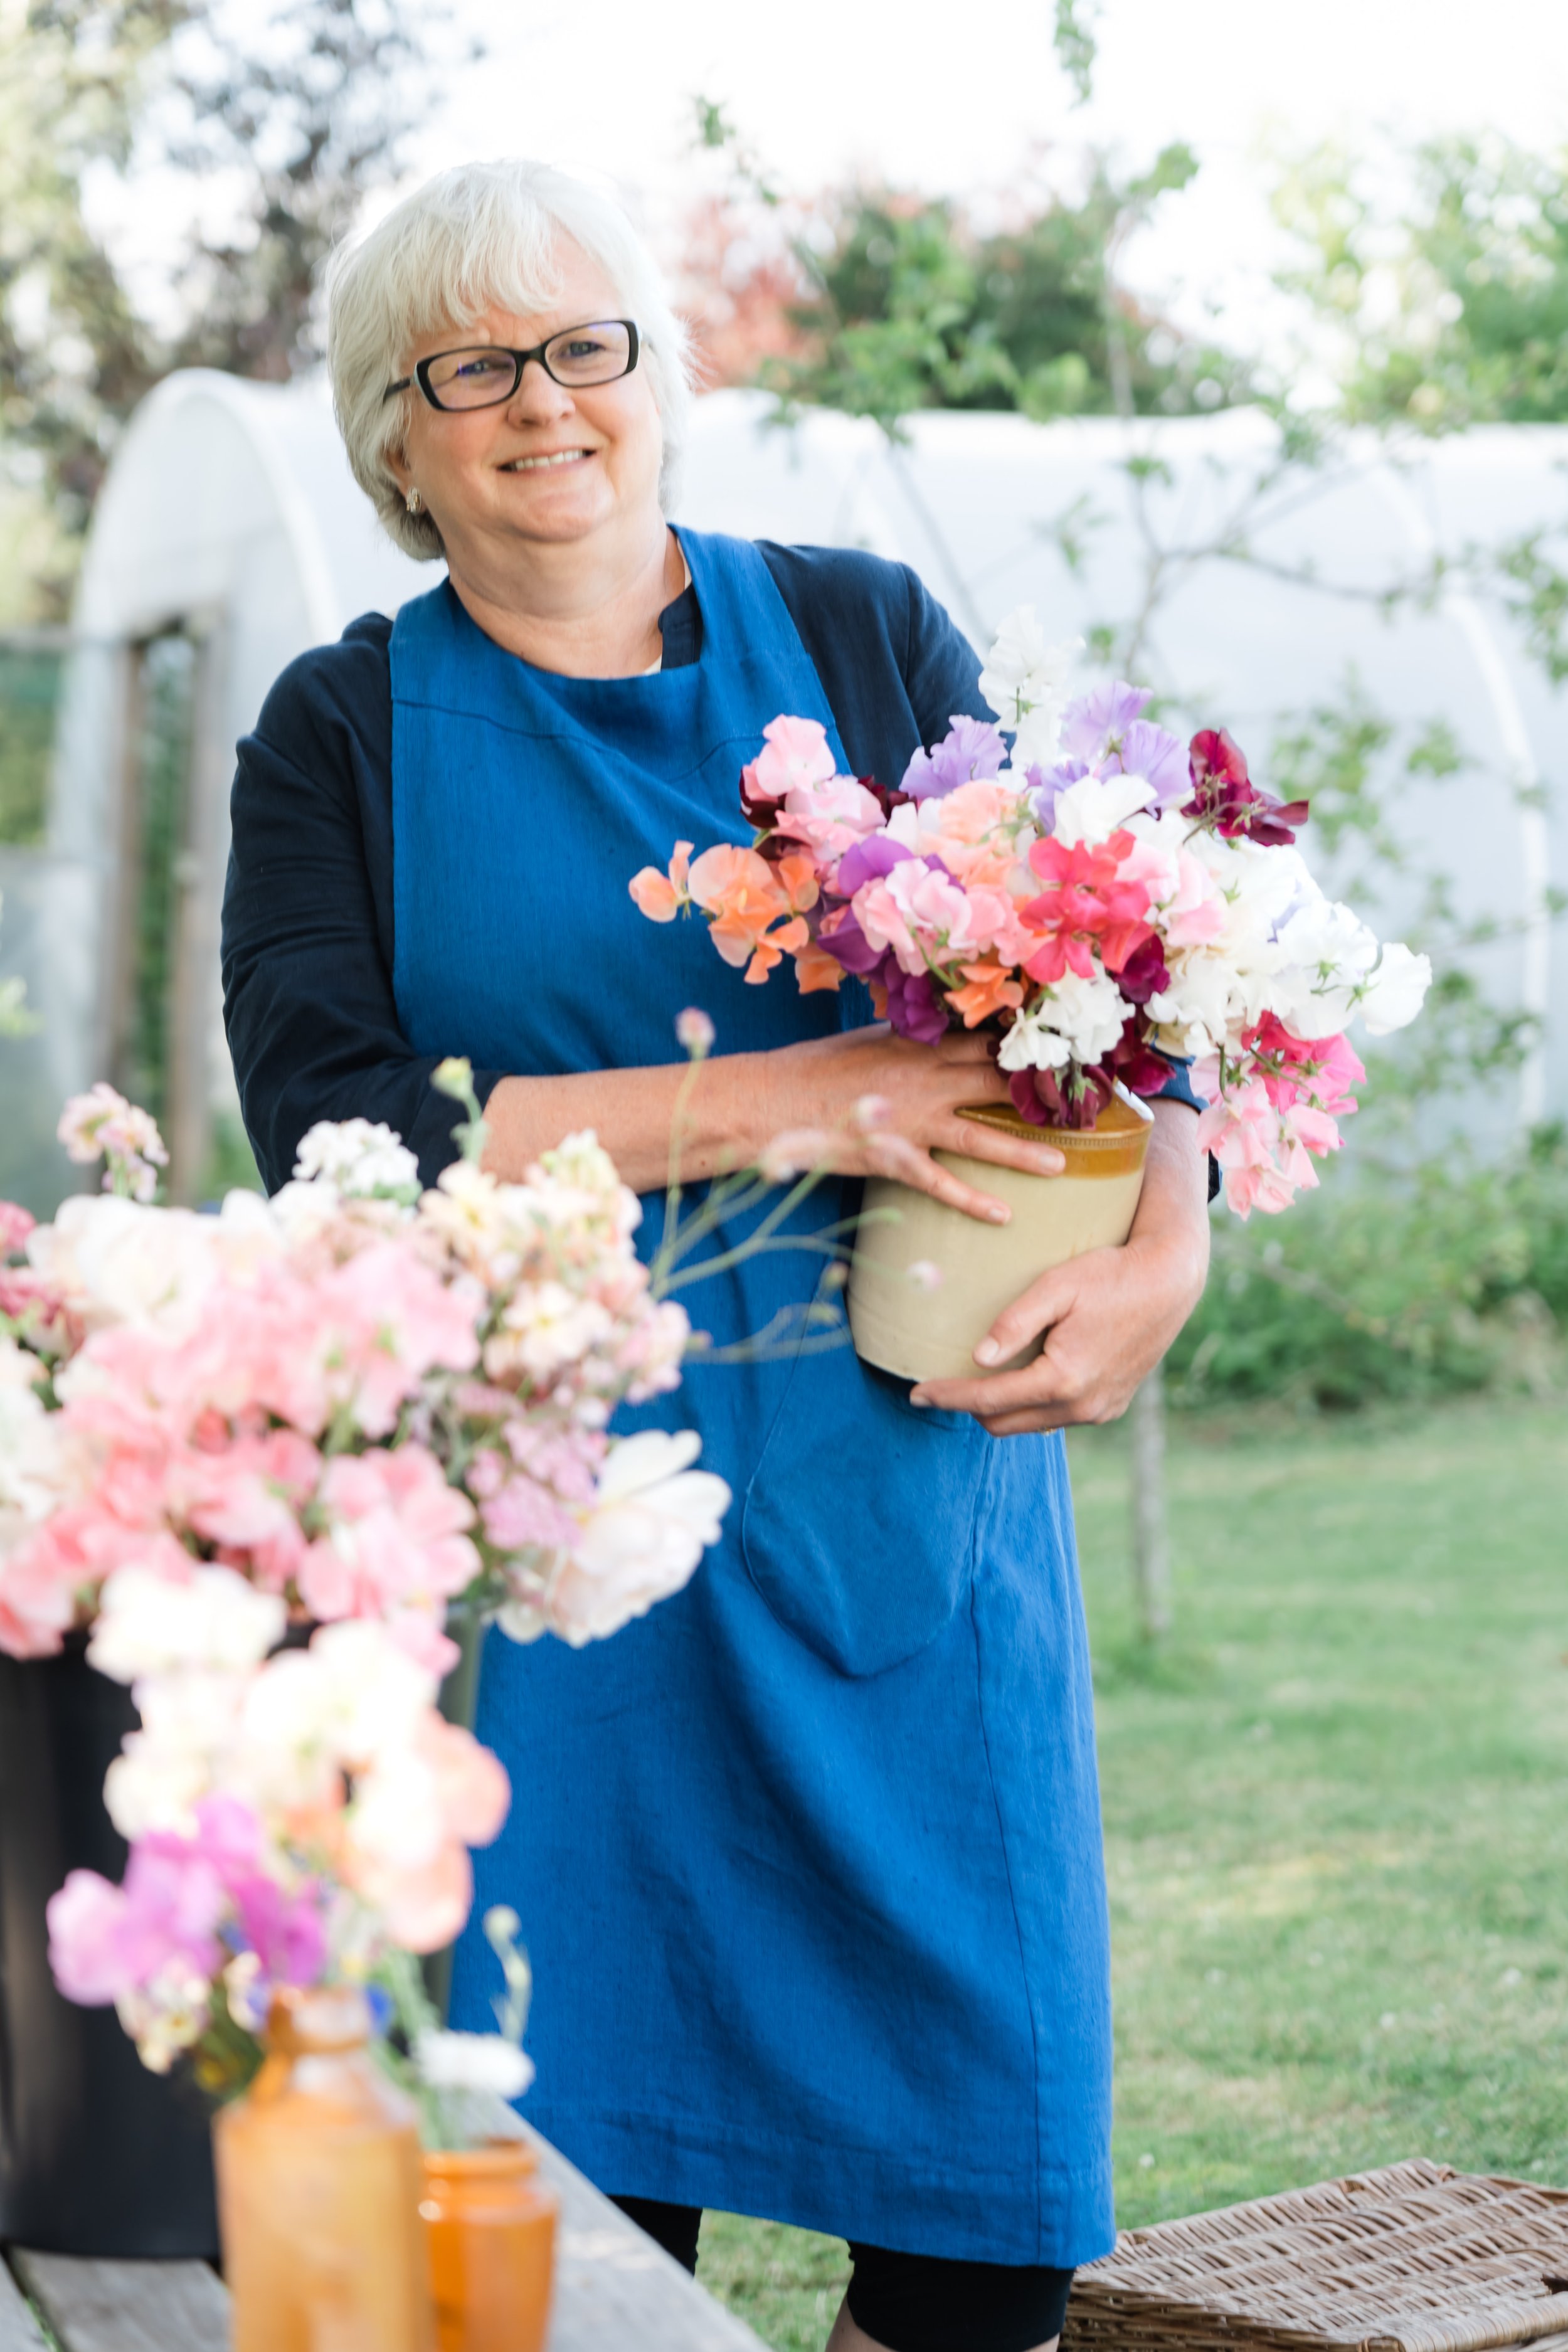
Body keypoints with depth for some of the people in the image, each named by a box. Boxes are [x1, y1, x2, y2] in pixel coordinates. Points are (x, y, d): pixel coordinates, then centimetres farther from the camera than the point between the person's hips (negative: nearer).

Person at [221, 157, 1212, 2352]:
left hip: (908, 1475, 1)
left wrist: (1163, 1250, -16)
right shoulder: (344, 736, 6)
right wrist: (787, 1095, -15)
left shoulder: (867, 635, 9)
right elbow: (334, 1135, -7)